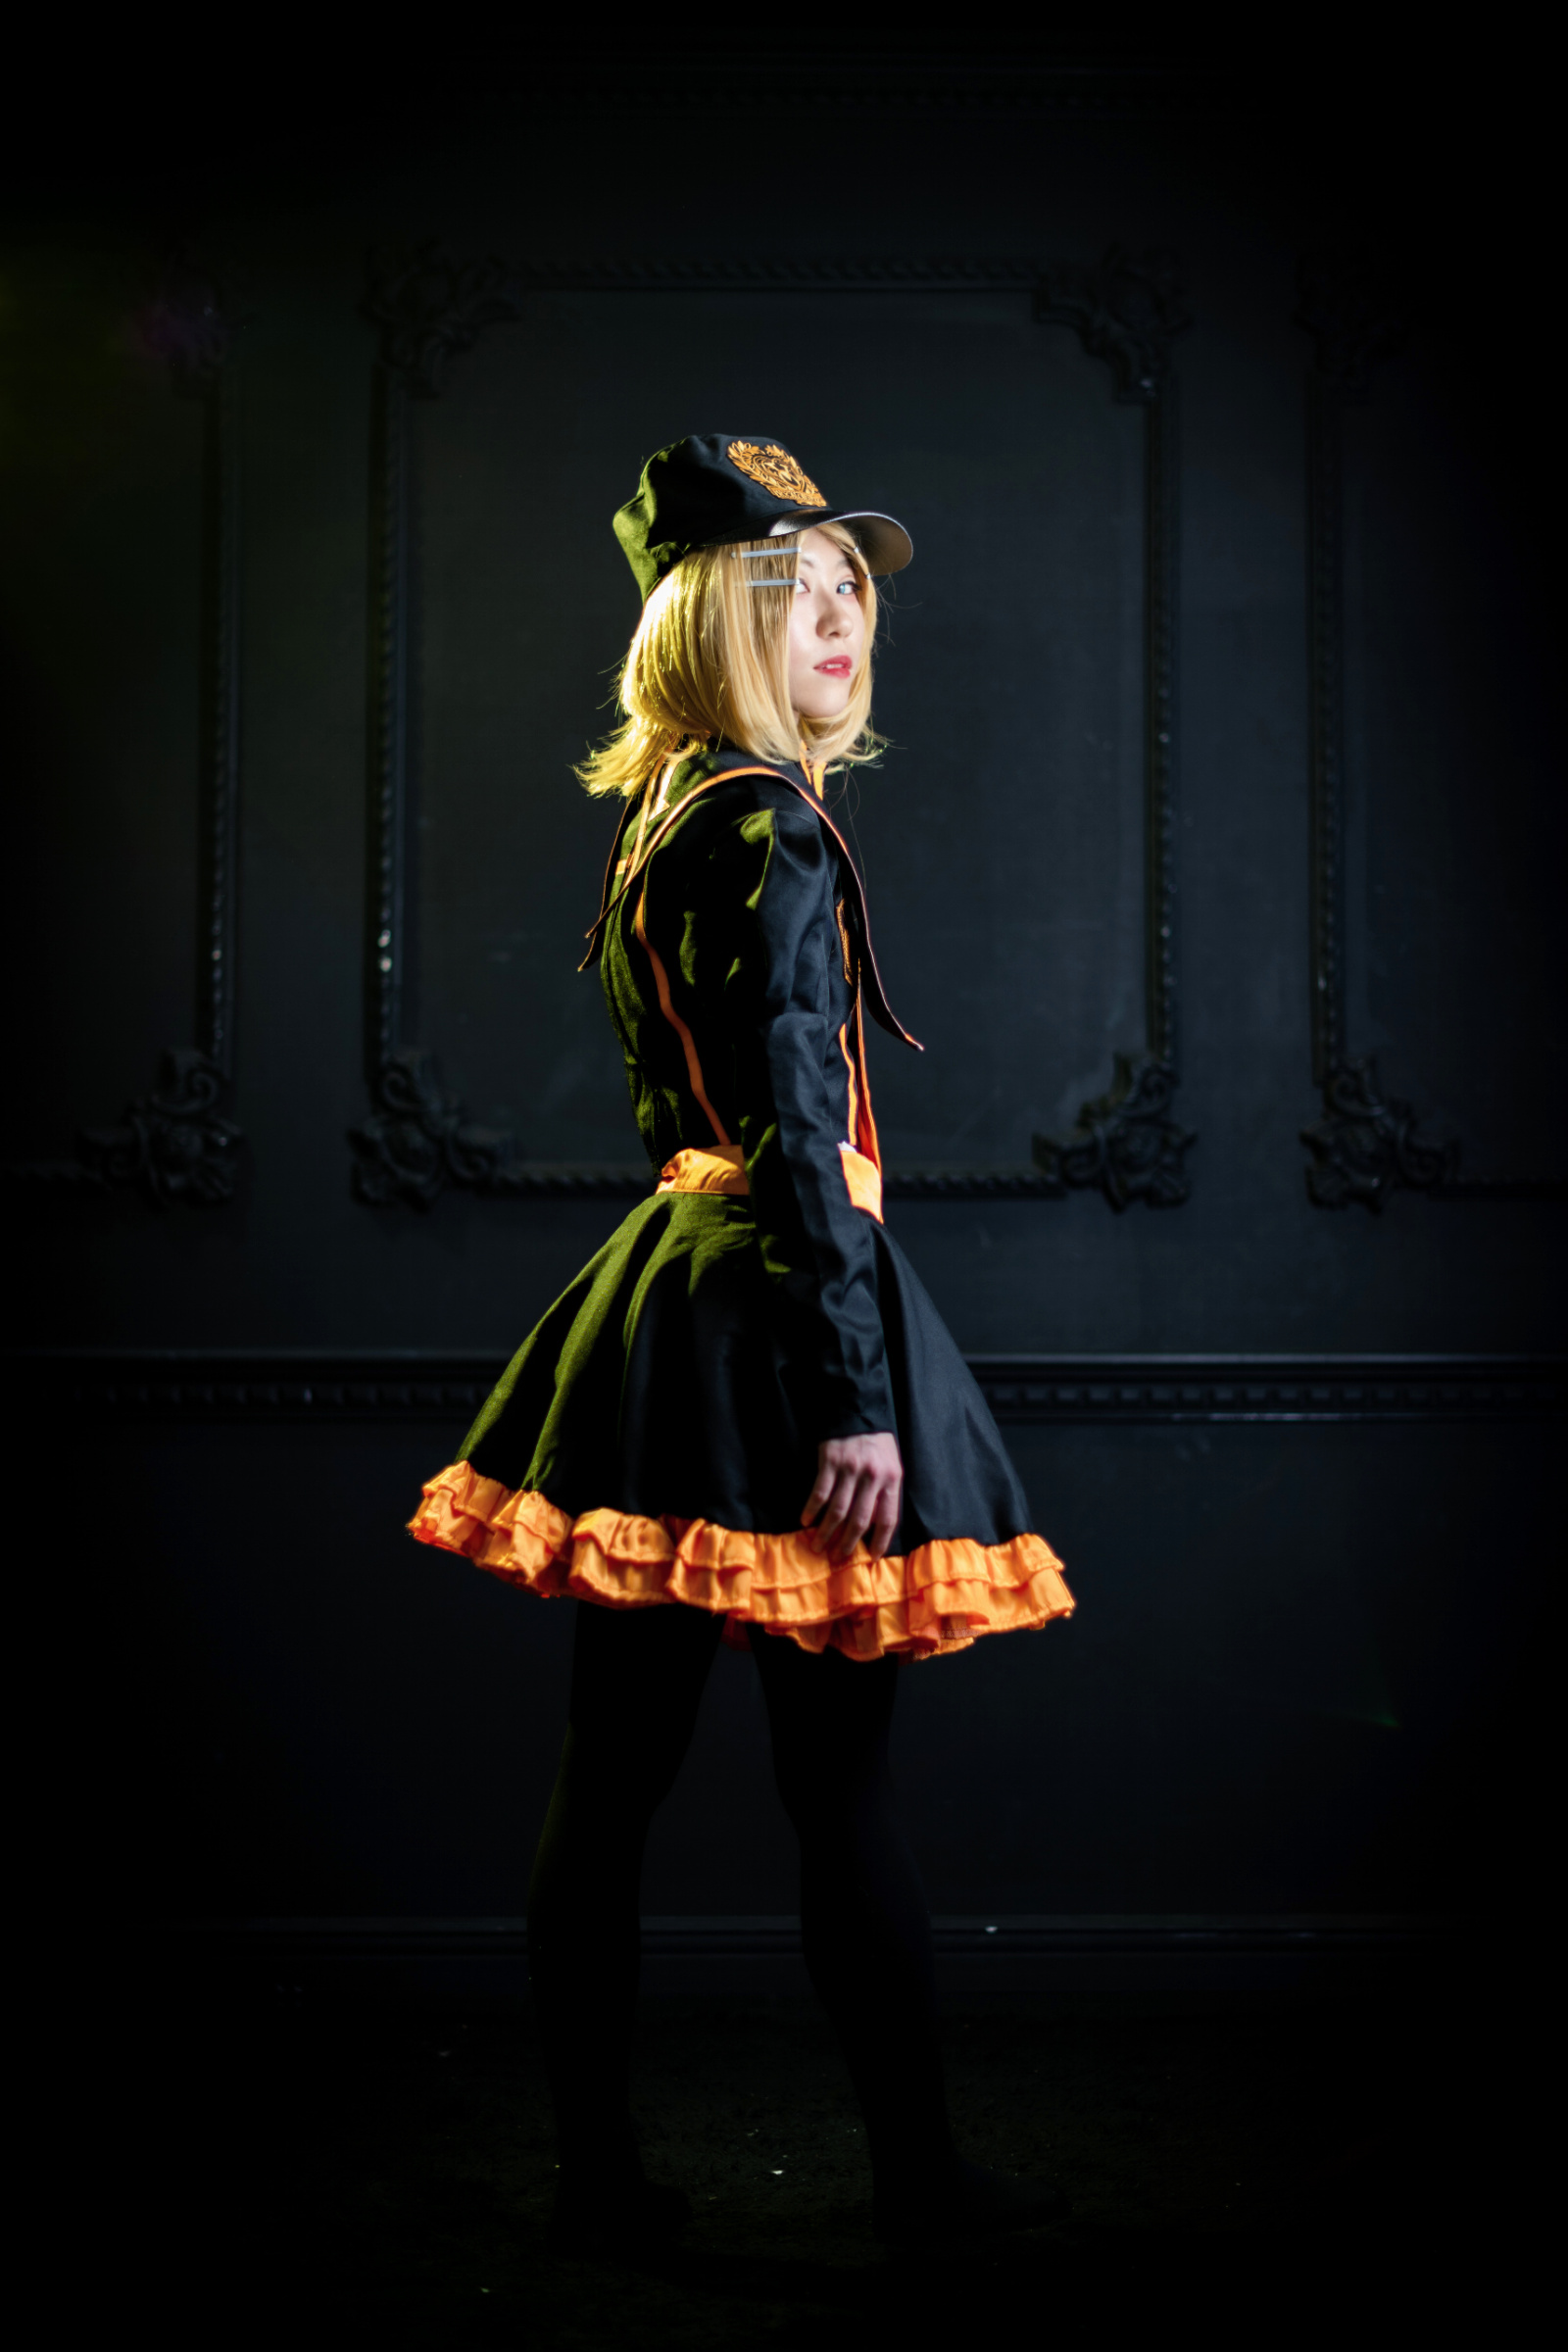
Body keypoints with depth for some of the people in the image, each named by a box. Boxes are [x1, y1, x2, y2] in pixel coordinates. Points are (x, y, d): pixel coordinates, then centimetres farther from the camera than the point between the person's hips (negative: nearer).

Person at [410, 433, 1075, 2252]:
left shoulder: (661, 826, 15)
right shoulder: (772, 826, -13)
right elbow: (796, 1131, -19)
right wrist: (857, 1392, -20)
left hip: (659, 1293, 9)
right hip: (774, 1306, -9)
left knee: (612, 1771, 8)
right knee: (838, 1779, 0)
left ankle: (596, 2173, 16)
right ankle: (919, 2179, 12)